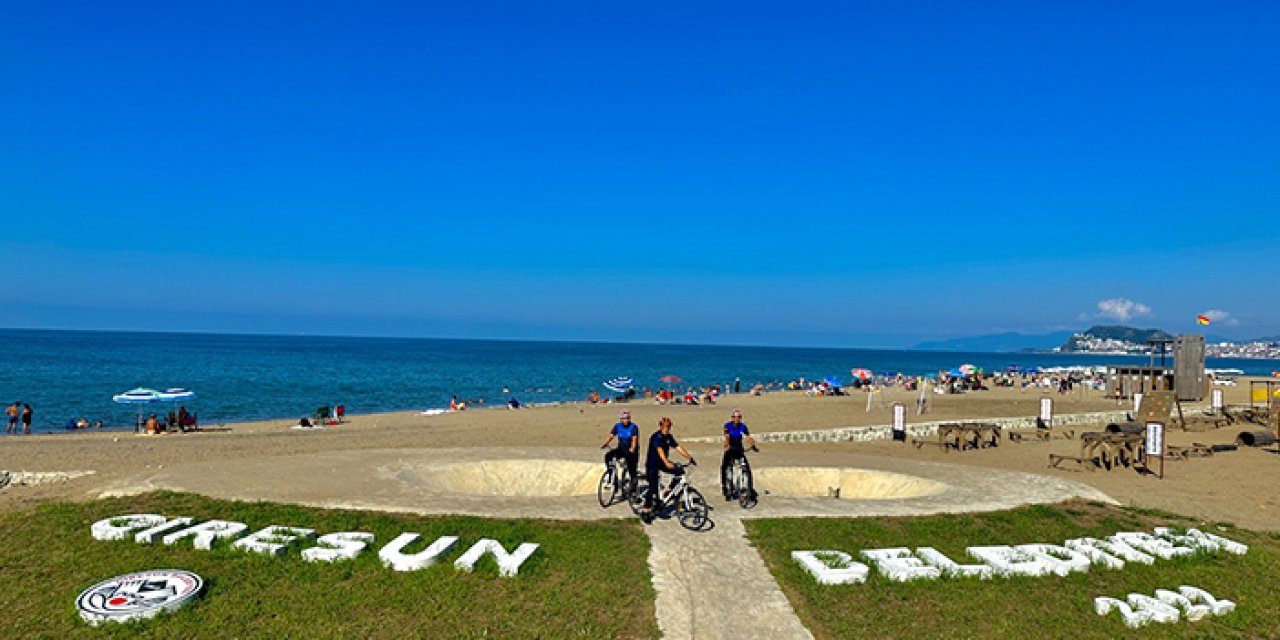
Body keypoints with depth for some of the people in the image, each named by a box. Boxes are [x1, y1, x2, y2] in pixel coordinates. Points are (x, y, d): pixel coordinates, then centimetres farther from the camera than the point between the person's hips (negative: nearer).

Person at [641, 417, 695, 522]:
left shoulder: (669, 437, 2)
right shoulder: (656, 437, -20)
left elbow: (678, 447, -2)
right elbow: (660, 450, -34)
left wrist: (689, 457, -12)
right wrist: (667, 463, -48)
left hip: (662, 463, 7)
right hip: (652, 463, -7)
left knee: (680, 471, -11)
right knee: (653, 487, -11)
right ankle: (645, 511, -2)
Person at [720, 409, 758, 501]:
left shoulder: (743, 426, -6)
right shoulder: (727, 426, -11)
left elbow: (748, 437, -14)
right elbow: (726, 437, -24)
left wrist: (753, 446, -32)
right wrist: (727, 446, -42)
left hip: (739, 450, 1)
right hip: (730, 450, -1)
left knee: (747, 467, -11)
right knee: (723, 467, -15)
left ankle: (750, 487, -2)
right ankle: (724, 486, -1)